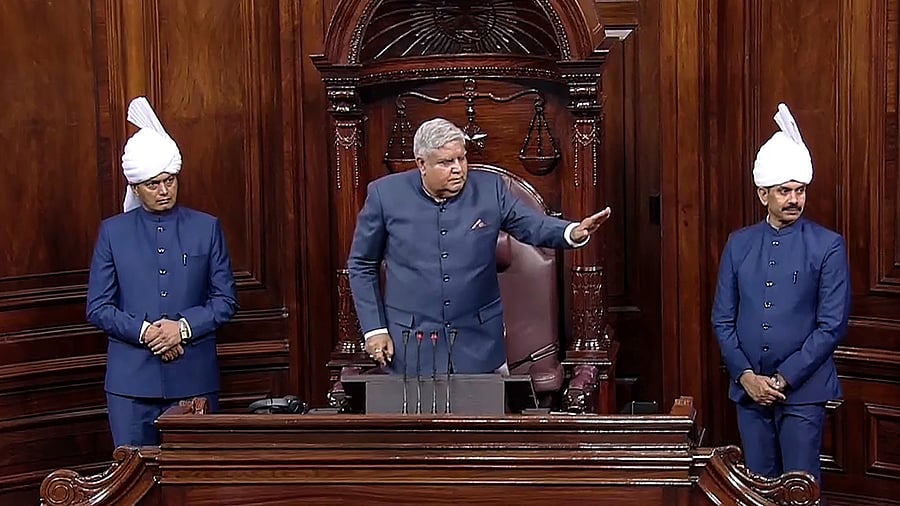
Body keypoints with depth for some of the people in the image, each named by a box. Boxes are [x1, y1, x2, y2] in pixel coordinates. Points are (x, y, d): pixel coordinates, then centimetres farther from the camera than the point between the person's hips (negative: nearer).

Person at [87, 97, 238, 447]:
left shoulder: (206, 228, 7)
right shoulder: (113, 232, 6)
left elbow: (225, 300, 5)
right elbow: (97, 307, 3)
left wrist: (184, 327, -12)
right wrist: (145, 332, -12)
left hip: (194, 378, 0)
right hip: (131, 379, 0)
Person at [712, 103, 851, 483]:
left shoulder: (828, 246, -4)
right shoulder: (739, 244, 6)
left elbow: (832, 325, -8)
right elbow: (722, 319, 7)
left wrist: (784, 379, -11)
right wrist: (746, 376, -6)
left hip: (803, 390, -3)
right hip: (749, 388, 4)